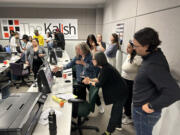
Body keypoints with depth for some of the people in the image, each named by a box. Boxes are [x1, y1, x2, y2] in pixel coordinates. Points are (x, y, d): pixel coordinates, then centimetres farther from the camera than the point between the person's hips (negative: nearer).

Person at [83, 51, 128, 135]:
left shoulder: (106, 69, -28)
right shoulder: (104, 67, 2)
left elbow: (99, 84, -22)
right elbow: (100, 79, 10)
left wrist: (89, 82, -6)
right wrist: (90, 79, -2)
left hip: (120, 93, -10)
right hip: (119, 91, 10)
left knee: (115, 112, 3)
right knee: (118, 109, 25)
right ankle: (118, 125, 46)